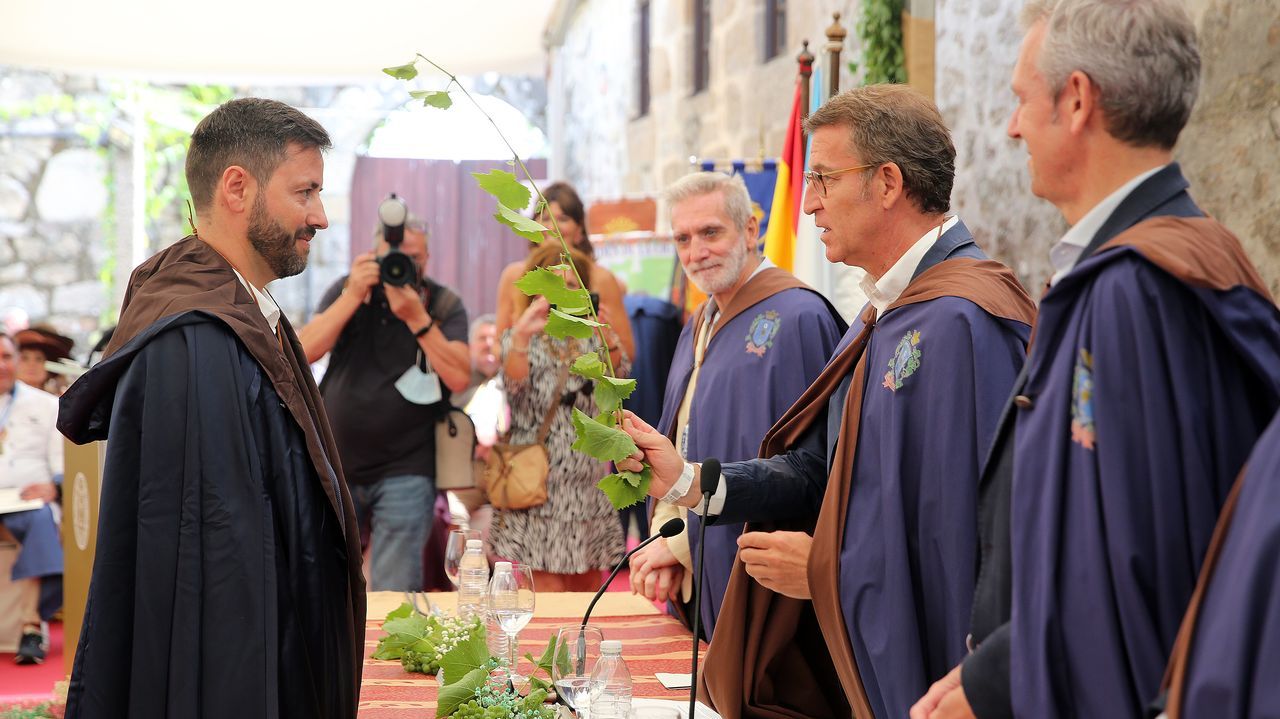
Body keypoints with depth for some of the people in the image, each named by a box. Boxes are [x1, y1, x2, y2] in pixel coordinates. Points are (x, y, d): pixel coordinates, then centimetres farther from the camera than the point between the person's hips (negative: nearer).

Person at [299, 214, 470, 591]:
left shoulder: (444, 305, -2)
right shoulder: (348, 289, 5)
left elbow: (459, 378, -15)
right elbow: (305, 351, -8)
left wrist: (417, 318, -22)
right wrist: (354, 296, -16)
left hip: (404, 472, -3)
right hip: (334, 466, 3)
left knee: (395, 593, -6)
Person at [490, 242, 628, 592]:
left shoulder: (591, 339, 12)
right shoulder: (518, 337, 4)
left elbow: (618, 373, -7)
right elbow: (513, 380, -16)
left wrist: (607, 336, -28)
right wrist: (521, 338, -37)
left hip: (588, 483, 3)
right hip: (538, 481, -3)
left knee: (587, 587, 6)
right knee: (547, 591, -8)